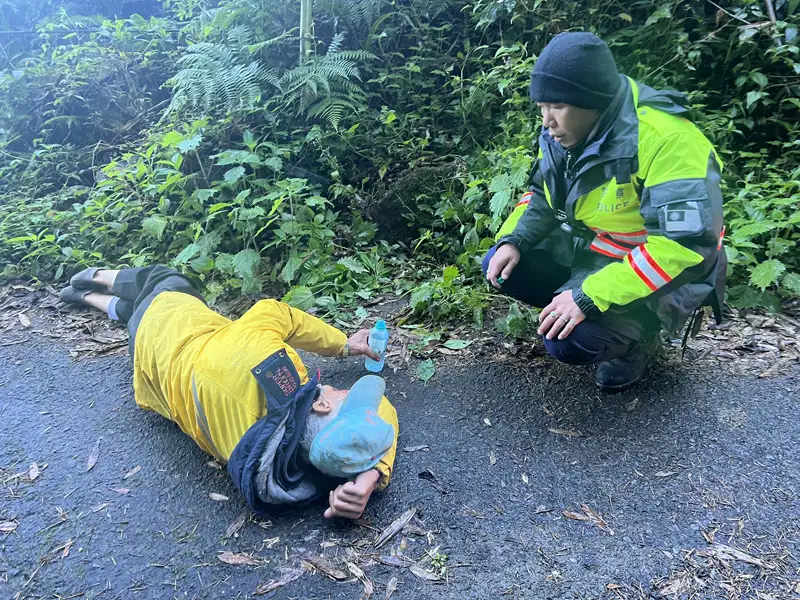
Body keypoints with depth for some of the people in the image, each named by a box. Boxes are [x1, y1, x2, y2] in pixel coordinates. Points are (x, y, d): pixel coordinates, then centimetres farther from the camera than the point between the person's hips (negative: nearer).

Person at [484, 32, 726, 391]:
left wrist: (590, 296, -36)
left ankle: (638, 332, 7)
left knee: (569, 341, -28)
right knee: (500, 267, -2)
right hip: (587, 248, 8)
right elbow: (543, 196, 12)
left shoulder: (666, 140, -29)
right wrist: (513, 240, -9)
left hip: (662, 269, -8)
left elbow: (686, 246, -34)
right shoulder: (563, 134, -5)